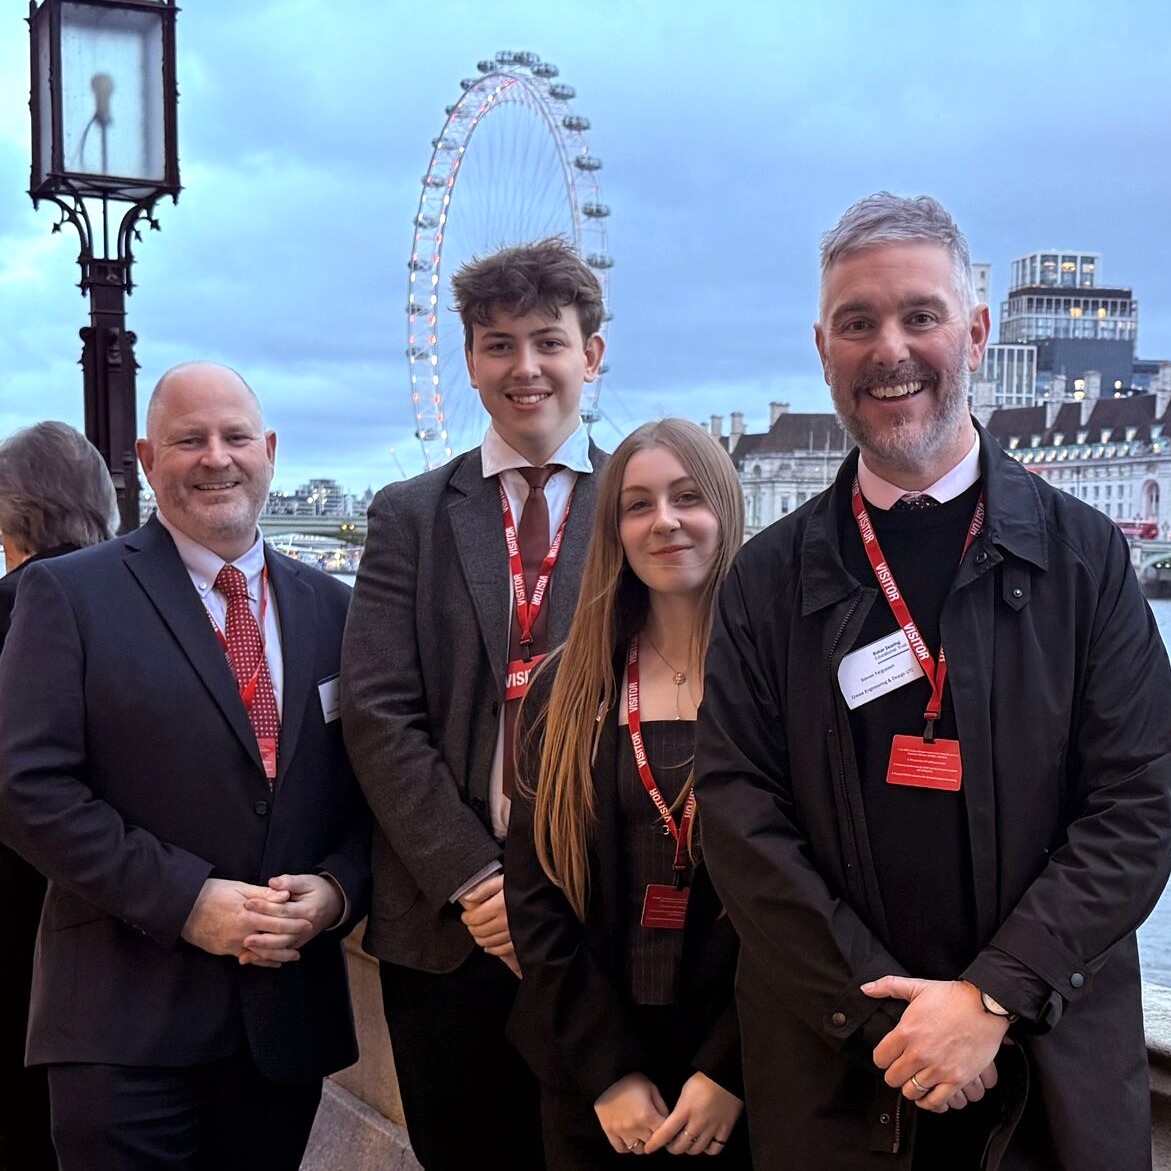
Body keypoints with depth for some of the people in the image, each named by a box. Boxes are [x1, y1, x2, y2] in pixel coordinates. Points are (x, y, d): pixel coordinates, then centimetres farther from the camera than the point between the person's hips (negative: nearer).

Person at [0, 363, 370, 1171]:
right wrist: (184, 900, -16)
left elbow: (374, 783, 10)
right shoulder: (70, 594, -3)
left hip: (289, 1011, 4)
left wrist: (338, 888, -9)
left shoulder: (330, 608, 9)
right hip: (126, 1014, -4)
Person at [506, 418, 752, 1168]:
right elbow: (535, 892, 0)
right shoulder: (568, 690, 3)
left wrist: (732, 1069, -12)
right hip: (592, 1071, 2)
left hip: (747, 1071, -2)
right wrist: (606, 1069, -7)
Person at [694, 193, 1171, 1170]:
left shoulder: (1085, 556, -1)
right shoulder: (769, 580, 1)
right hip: (834, 1073, 1)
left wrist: (994, 998, -15)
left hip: (1053, 1076, 0)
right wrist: (889, 1013, -12)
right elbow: (741, 815, -4)